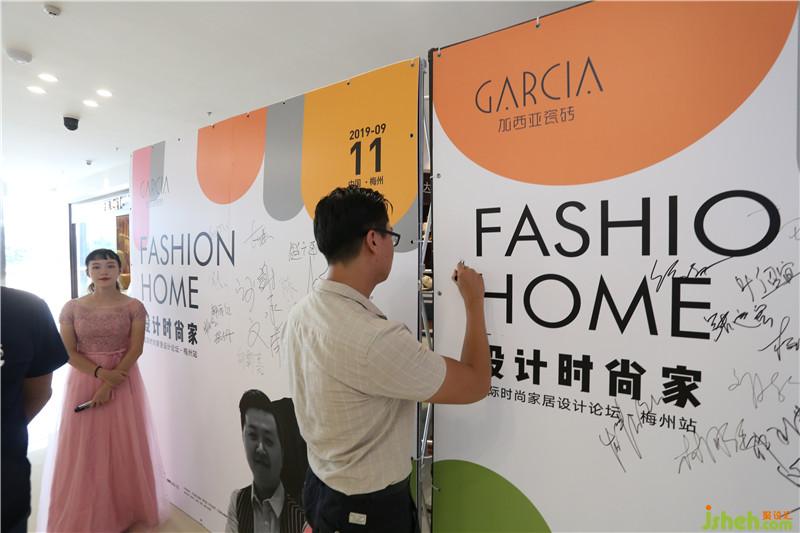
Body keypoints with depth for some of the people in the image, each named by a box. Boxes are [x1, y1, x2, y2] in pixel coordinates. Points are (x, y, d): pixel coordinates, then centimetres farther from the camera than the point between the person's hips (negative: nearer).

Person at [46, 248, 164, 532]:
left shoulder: (133, 307, -5)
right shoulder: (72, 308, -1)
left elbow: (135, 349, -9)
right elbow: (68, 352, -3)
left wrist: (110, 384, -16)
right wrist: (100, 373, -17)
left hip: (123, 381, -1)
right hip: (84, 381, 1)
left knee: (124, 446, 6)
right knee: (84, 447, 8)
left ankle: (124, 509, 25)